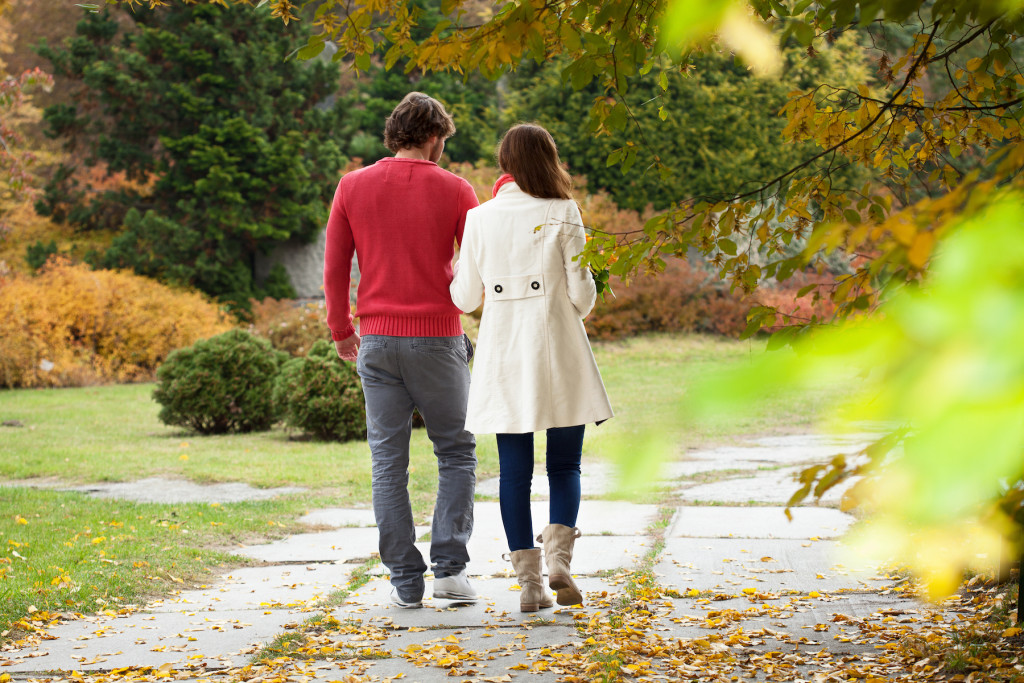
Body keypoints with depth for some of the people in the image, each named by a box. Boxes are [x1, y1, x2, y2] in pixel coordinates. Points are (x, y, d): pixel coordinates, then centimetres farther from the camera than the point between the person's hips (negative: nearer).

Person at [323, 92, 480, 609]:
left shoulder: (353, 187, 3)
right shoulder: (454, 190, -2)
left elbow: (335, 269, 4)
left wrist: (341, 332, 15)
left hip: (376, 340, 2)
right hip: (438, 338, -2)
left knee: (388, 462, 6)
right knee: (456, 453, 12)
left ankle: (405, 580, 5)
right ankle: (449, 567, 1)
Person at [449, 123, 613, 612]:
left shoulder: (480, 218, 4)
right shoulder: (562, 214, -4)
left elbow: (465, 297, 7)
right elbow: (581, 292, -5)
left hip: (502, 355, 2)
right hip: (557, 352, -2)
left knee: (514, 470, 6)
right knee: (564, 464, 8)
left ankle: (529, 580, 5)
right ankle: (558, 555, -13)